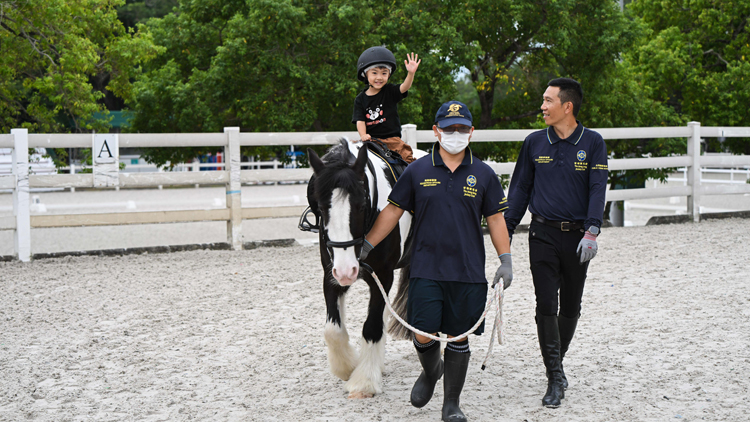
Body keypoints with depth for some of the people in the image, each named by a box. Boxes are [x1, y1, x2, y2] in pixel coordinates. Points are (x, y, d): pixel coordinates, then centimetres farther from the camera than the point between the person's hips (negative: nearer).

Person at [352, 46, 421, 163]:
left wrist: (411, 73, -36)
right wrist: (363, 135, -18)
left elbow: (404, 87, -17)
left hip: (392, 138, -1)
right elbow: (360, 120, 1)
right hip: (371, 139, 1)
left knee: (406, 152, -20)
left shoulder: (390, 92, 2)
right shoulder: (360, 99, 6)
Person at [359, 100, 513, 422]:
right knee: (423, 334, -4)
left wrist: (506, 261, 1)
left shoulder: (483, 174, 5)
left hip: (468, 272, 0)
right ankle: (430, 372, 31)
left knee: (457, 336, 4)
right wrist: (366, 246, 6)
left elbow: (495, 219, 8)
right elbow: (393, 211, 8)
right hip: (426, 269, 0)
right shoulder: (417, 171, 3)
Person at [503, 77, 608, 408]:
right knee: (546, 306, -6)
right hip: (543, 235, 1)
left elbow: (597, 190, -8)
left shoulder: (592, 143, -1)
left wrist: (591, 232, -20)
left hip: (577, 236, 0)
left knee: (571, 307, 10)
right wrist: (505, 232, 6)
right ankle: (555, 378, -2)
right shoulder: (534, 143, 5)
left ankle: (557, 360, 30)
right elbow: (519, 189, 10)